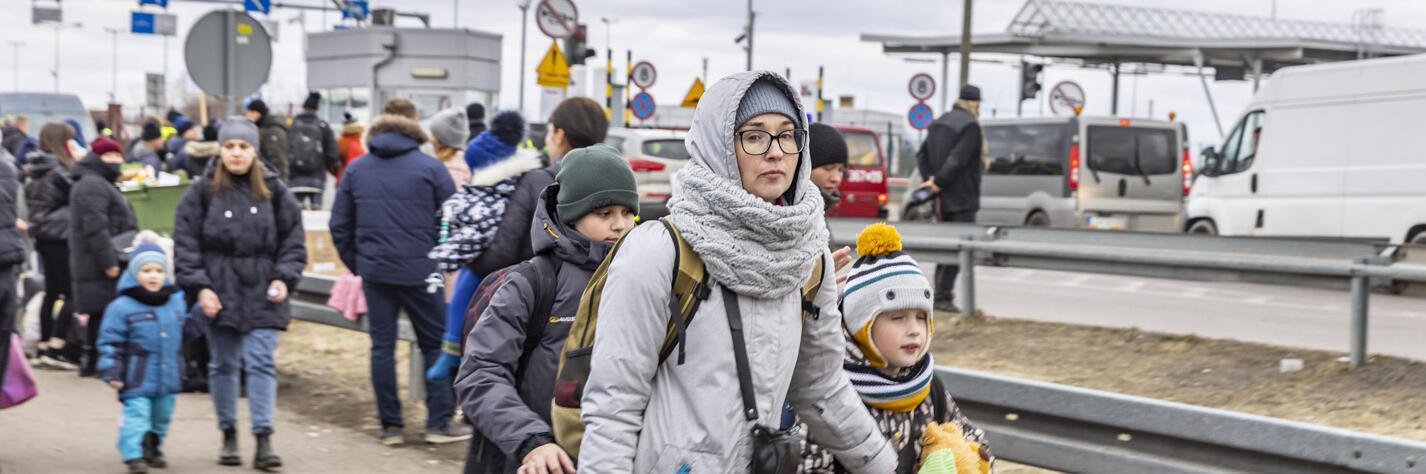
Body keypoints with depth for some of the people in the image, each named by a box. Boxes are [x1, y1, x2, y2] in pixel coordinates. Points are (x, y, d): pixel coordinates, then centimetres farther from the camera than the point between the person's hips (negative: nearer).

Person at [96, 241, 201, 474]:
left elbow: (185, 330, 20)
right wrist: (111, 372, -13)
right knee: (136, 413, -14)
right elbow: (110, 341, -8)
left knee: (162, 415, 17)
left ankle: (152, 449, 37)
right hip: (137, 377, -6)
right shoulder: (122, 307, -11)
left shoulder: (176, 301, 7)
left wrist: (202, 315, 4)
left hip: (167, 375, 6)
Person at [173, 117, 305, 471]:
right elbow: (186, 243, 1)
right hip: (219, 294, 0)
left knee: (261, 363, -6)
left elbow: (293, 239, 9)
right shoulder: (202, 192, 2)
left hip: (262, 295, 0)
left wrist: (284, 278, -3)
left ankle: (264, 441, -5)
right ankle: (229, 436, 21)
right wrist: (199, 286, -7)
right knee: (223, 365, 8)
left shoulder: (274, 191, 5)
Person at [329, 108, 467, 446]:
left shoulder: (355, 169, 10)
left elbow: (340, 226, 11)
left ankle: (390, 425, 8)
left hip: (374, 271, 3)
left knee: (382, 347, 8)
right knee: (435, 345, 6)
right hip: (419, 272, -3)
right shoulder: (430, 168, 1)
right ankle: (439, 422, 3)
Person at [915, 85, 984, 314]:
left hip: (944, 199, 9)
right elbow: (957, 159, -23)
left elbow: (922, 155, 12)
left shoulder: (939, 123, 14)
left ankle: (941, 295, 18)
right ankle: (943, 297, -9)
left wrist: (931, 179, 3)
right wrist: (939, 182, -15)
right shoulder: (970, 125, -14)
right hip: (961, 198, -9)